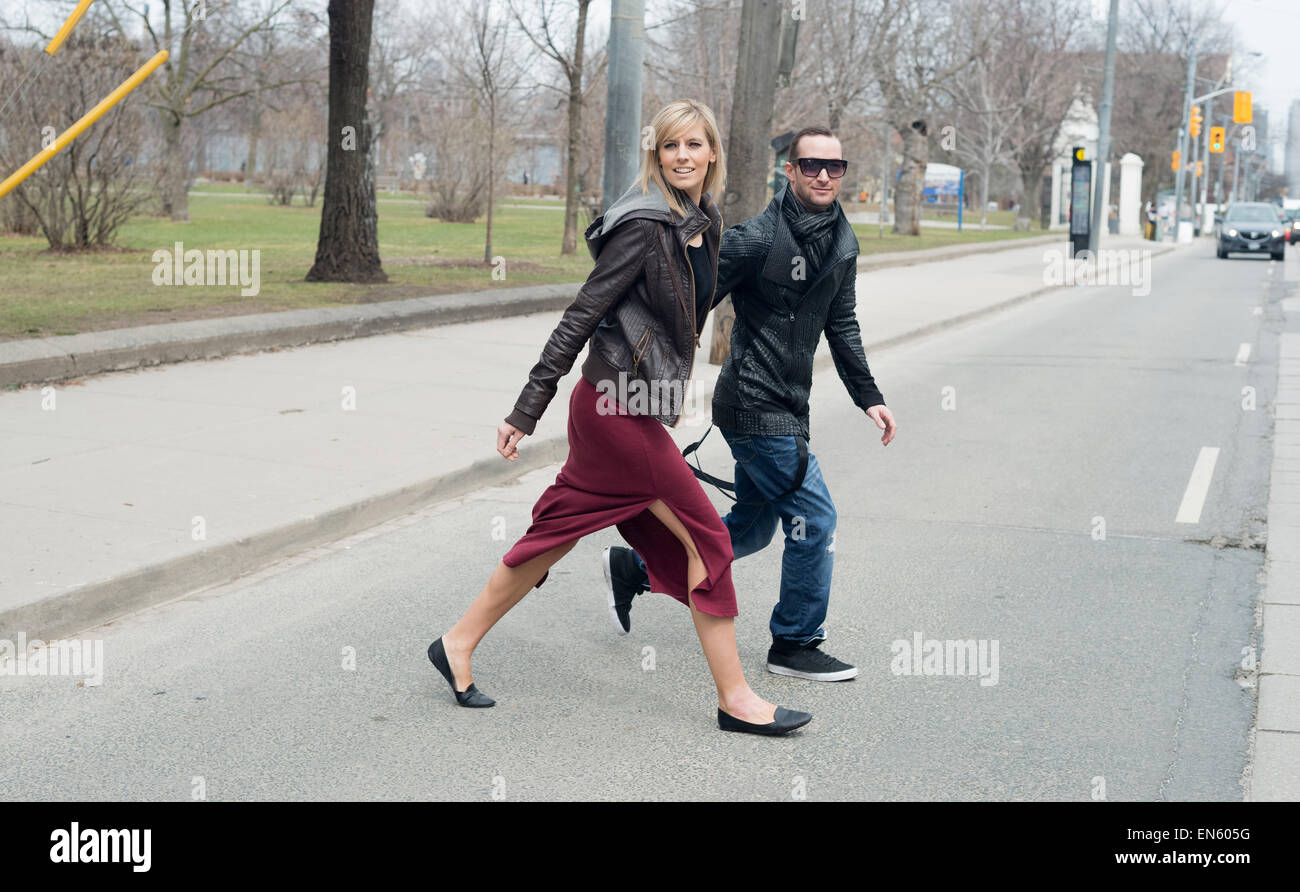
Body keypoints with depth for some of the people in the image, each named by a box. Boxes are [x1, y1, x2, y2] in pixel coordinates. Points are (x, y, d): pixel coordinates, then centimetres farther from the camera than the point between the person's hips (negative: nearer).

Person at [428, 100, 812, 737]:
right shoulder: (646, 226, -16)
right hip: (619, 405, -9)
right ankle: (735, 700, 6)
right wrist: (526, 412, -18)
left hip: (639, 405, 9)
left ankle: (458, 643, 24)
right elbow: (581, 315, -17)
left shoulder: (704, 224, 11)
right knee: (706, 537, -4)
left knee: (559, 533, 13)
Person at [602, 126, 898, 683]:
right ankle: (795, 644, 12)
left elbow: (841, 326, 19)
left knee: (751, 528, 17)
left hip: (787, 408, 9)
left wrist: (869, 397, 16)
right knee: (814, 519, -6)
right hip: (757, 407, -9)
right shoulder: (757, 239, -17)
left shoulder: (842, 243, 8)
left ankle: (634, 569, 30)